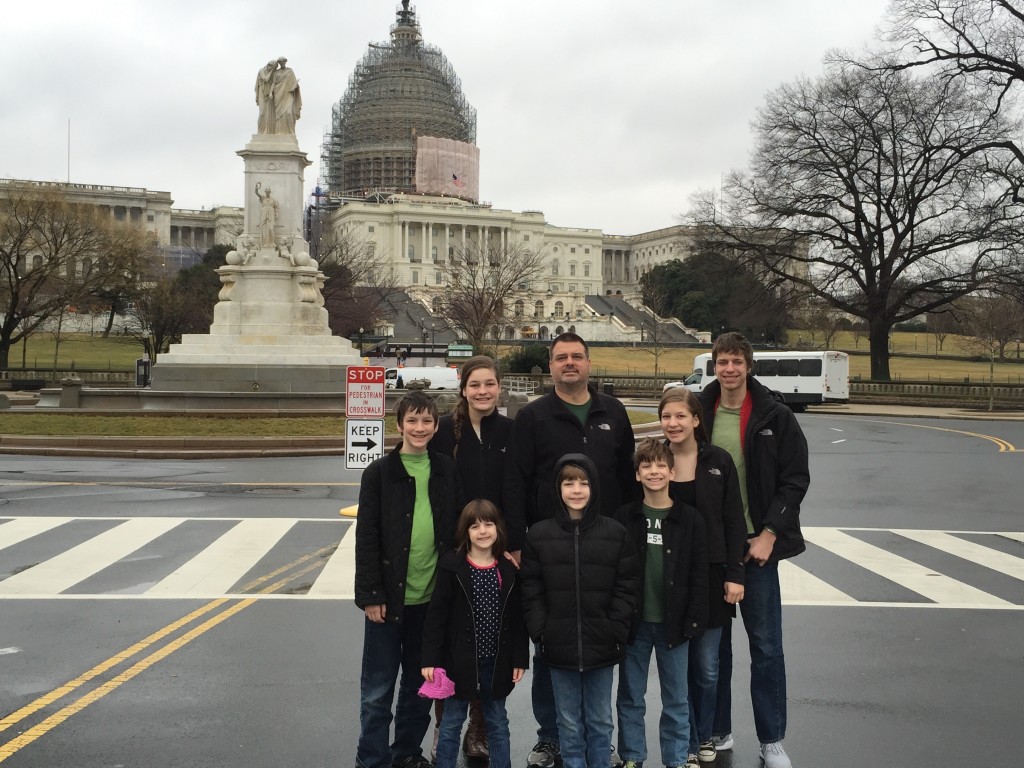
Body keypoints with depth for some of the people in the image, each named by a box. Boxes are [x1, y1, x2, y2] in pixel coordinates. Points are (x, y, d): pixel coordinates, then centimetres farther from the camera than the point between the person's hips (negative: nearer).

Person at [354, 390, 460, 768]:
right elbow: (366, 538, -7)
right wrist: (370, 594, -11)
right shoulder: (379, 473, -6)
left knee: (420, 682, 16)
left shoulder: (446, 470, 3)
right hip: (390, 596, -3)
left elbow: (455, 530, 8)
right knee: (378, 687, 5)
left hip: (432, 597, 3)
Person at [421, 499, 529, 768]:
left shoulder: (509, 570, 0)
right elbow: (436, 616, -9)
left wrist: (519, 658, 3)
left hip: (496, 662, 3)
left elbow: (518, 618, 5)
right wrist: (431, 659, -12)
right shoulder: (452, 567, -9)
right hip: (459, 661, -3)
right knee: (451, 723, 9)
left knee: (498, 723, 15)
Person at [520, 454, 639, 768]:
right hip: (559, 646, 0)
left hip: (602, 645, 0)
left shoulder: (615, 533, -1)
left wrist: (616, 632, -8)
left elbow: (627, 588, -1)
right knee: (569, 723, 11)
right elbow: (531, 591, 1)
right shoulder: (539, 534, 0)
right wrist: (541, 634, -7)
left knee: (600, 721, 13)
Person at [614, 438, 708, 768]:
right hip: (634, 622, 1)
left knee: (676, 698, 11)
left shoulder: (690, 518, -4)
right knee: (630, 696, 12)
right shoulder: (624, 518, -2)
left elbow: (699, 574, -3)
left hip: (673, 622, -1)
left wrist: (693, 620, -7)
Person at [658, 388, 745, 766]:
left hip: (709, 575, 0)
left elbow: (733, 520, 0)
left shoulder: (719, 461, -2)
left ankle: (704, 736, 30)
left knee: (706, 666, 8)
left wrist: (734, 575, -5)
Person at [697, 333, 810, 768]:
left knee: (766, 646, 3)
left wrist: (768, 536, -11)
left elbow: (795, 480, -4)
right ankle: (717, 732, 23)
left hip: (755, 546, -2)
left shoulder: (775, 416, -4)